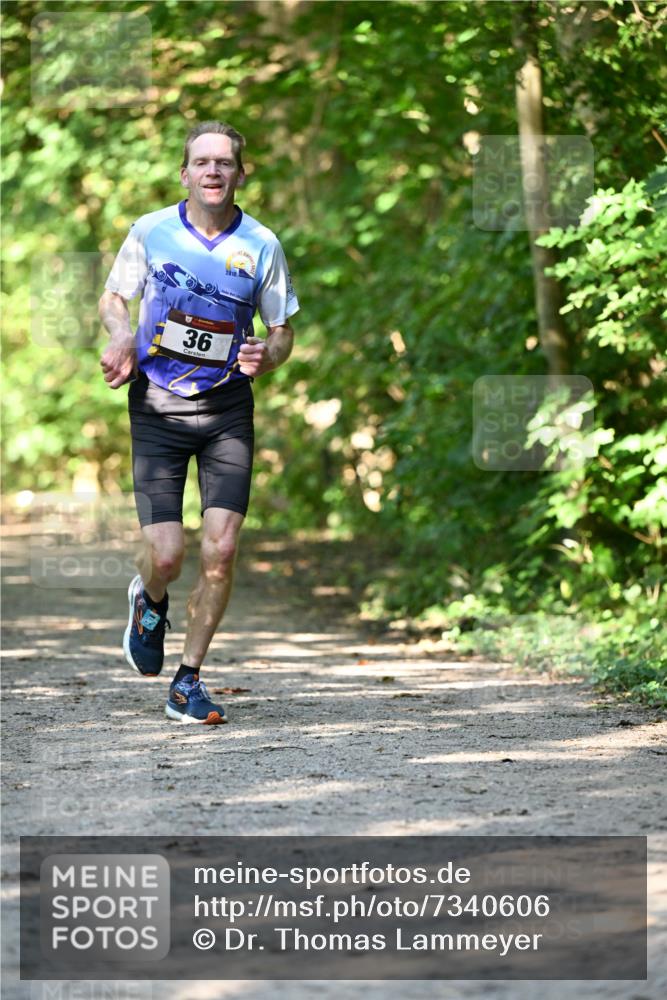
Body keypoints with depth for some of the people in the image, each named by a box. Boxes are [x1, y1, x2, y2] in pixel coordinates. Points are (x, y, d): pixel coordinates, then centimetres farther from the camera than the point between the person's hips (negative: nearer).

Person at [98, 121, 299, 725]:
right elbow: (113, 297, 13)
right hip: (157, 404, -1)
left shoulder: (261, 245, -1)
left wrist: (266, 357, -14)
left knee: (221, 550, -10)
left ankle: (188, 681, 8)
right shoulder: (151, 232, -2)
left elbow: (282, 332, 10)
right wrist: (122, 335, -9)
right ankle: (149, 603, 28)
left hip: (227, 406, 1)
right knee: (165, 556, -11)